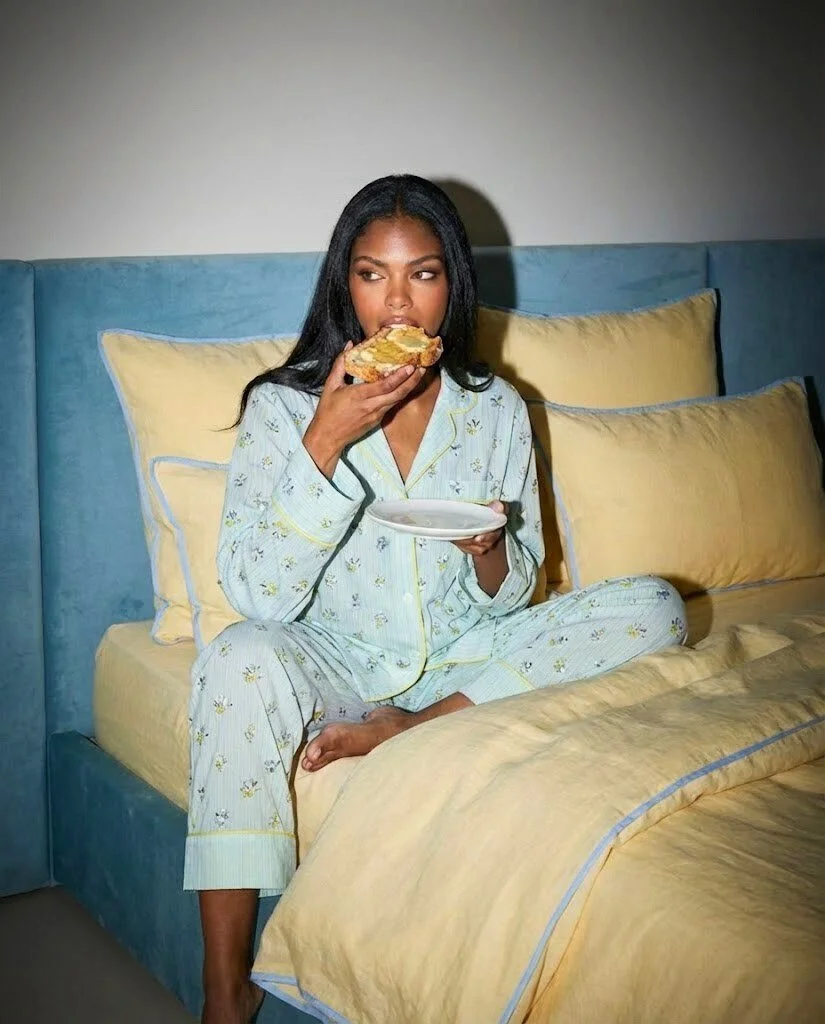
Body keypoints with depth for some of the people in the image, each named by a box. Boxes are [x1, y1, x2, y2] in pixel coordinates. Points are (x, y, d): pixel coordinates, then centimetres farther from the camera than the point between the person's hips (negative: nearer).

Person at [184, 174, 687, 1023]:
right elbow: (259, 598, -18)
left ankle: (414, 728, -18)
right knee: (241, 661, -36)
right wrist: (324, 443, -26)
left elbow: (510, 598, 5)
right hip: (334, 661, -2)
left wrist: (489, 554, -20)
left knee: (653, 608, -13)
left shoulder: (497, 411, 0)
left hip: (461, 658, 3)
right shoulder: (283, 407, -8)